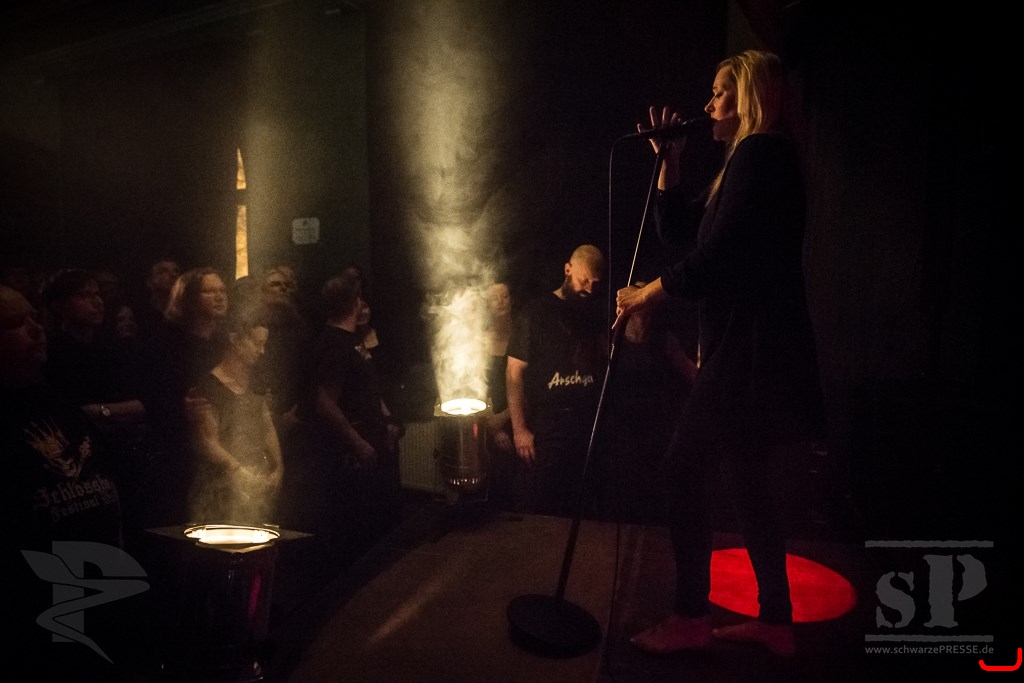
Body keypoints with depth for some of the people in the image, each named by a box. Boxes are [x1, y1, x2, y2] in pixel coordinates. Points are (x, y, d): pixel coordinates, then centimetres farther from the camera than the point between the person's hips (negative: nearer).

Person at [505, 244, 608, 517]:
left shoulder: (595, 314, 12)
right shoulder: (535, 312, -3)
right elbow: (515, 372, -6)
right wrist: (519, 429, -11)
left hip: (587, 430, 5)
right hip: (544, 431, -5)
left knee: (579, 511, 11)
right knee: (540, 512, 0)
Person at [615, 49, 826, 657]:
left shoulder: (760, 153, -11)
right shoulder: (761, 158, 22)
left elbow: (712, 255, -18)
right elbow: (674, 225, 24)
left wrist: (643, 297, -6)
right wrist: (669, 156, 15)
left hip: (751, 349, -10)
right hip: (747, 346, 10)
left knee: (687, 472, -4)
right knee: (751, 485, 13)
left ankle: (691, 618, 5)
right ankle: (776, 620, 22)